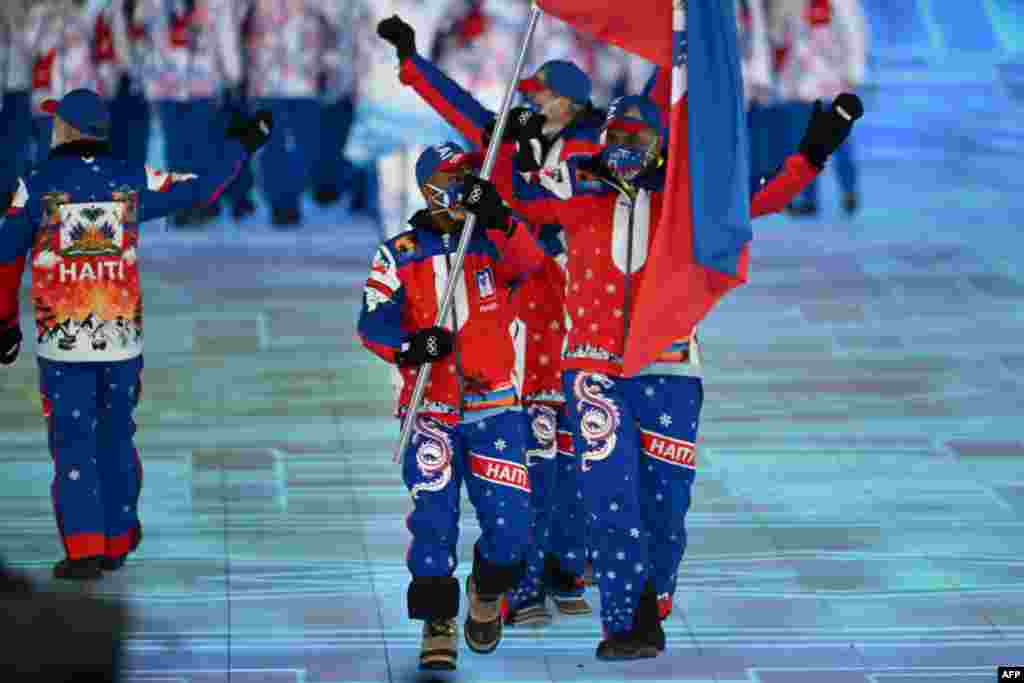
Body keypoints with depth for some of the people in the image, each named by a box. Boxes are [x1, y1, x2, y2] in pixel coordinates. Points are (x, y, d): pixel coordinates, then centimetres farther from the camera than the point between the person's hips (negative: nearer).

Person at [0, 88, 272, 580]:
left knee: (72, 442, 3)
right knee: (116, 438, 15)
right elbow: (203, 188, 9)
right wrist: (239, 146, 26)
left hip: (61, 341, -2)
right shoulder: (132, 180, 0)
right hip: (122, 338, 2)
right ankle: (116, 541, 23)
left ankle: (83, 549, -4)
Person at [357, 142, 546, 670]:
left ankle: (487, 592, 26)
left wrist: (498, 220, -33)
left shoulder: (493, 243, 5)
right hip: (430, 408, -1)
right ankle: (438, 626, 6)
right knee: (433, 520, -7)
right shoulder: (399, 255, 3)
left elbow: (529, 262, -17)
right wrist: (407, 346, -26)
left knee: (509, 524, -4)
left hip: (493, 406, 1)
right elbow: (373, 321, -6)